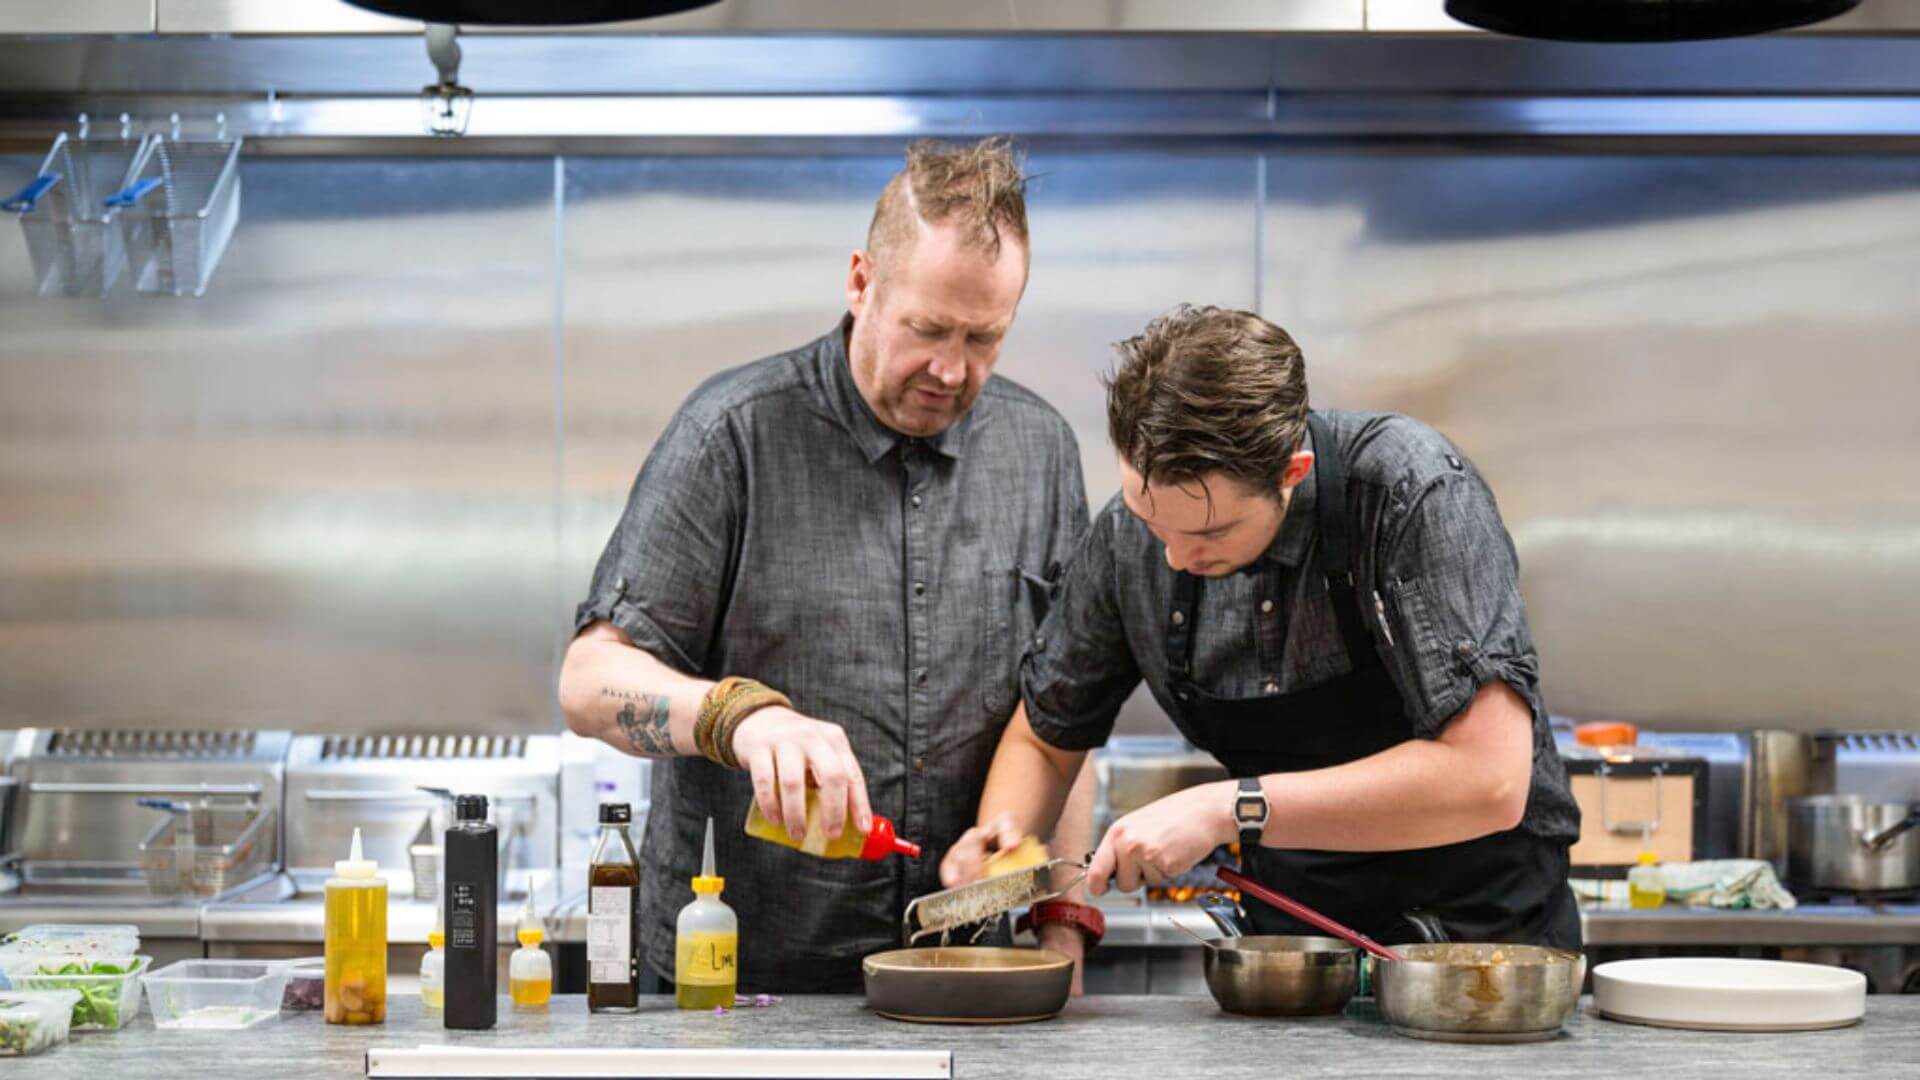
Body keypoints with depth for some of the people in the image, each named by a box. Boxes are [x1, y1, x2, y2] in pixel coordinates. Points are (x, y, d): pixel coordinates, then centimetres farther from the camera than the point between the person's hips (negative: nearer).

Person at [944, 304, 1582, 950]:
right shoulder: (1128, 534, -6)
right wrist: (997, 840, -11)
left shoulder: (1414, 492, -21)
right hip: (1294, 931, 4)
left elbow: (1489, 781, -28)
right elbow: (1044, 738, 11)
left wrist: (1233, 810, -28)